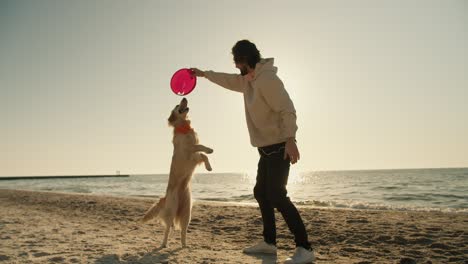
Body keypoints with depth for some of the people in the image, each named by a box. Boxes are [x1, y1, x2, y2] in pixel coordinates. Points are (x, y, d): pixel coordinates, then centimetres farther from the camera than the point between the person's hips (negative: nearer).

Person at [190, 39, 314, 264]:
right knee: (261, 192, 13)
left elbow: (287, 109, -24)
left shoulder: (267, 79, -16)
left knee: (276, 195, -17)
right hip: (266, 148, 10)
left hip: (279, 147, -10)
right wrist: (204, 73, 39)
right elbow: (228, 80, 32)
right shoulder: (247, 80, 13)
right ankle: (269, 242, 24)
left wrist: (290, 139, -34)